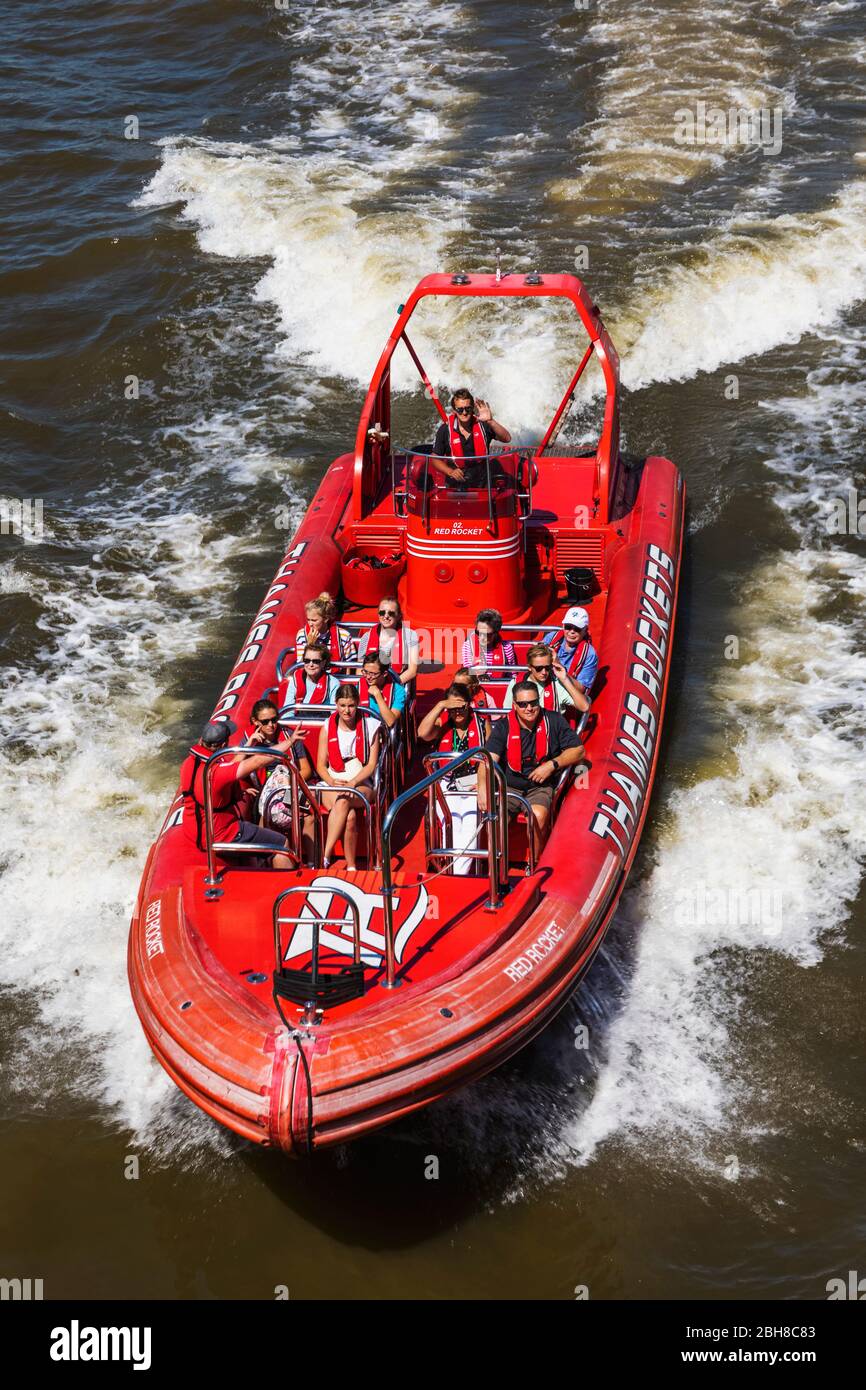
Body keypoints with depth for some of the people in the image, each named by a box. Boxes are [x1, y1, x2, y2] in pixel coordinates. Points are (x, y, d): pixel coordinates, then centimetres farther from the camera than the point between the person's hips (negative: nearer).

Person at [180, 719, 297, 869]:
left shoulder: (189, 763, -8)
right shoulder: (216, 772, -34)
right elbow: (258, 761, -31)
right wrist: (290, 742, -23)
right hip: (220, 838, -9)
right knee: (282, 845, 2)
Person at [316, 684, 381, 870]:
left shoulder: (369, 726, 5)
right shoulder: (328, 727, 8)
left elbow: (371, 764, 1)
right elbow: (321, 765, 7)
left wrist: (352, 783, -16)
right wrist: (332, 782, -14)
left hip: (361, 784, -1)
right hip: (333, 784, 1)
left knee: (343, 802, -38)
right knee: (350, 816, -34)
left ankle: (325, 856, -42)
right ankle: (350, 866, -34)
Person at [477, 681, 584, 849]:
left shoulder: (553, 720, 2)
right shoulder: (503, 727, 0)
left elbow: (578, 751, 5)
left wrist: (552, 765, -10)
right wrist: (482, 786, -33)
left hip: (541, 788, -1)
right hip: (509, 788, 1)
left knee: (538, 816, -33)